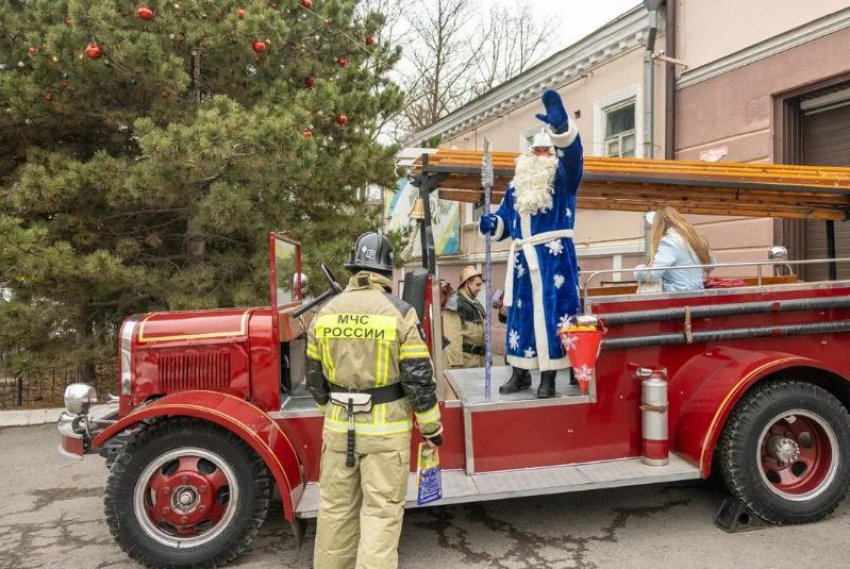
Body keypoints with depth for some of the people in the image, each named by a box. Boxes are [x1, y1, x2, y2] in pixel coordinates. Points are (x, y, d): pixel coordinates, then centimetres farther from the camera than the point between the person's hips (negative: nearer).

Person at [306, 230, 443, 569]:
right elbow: (419, 378, -11)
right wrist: (432, 427, 2)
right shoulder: (400, 313, -12)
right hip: (386, 428, -4)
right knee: (382, 511, 6)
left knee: (335, 507, 18)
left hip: (339, 425, 4)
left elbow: (314, 376, 9)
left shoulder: (325, 312, 0)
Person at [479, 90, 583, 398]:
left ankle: (548, 377, 3)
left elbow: (572, 154, -19)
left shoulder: (563, 178, 2)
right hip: (523, 260, 5)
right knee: (520, 314, 8)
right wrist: (491, 223, -8)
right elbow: (505, 218, 17)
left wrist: (561, 125, -39)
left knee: (551, 313, -5)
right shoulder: (516, 186, 16)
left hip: (553, 259, -5)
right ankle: (520, 373, 19)